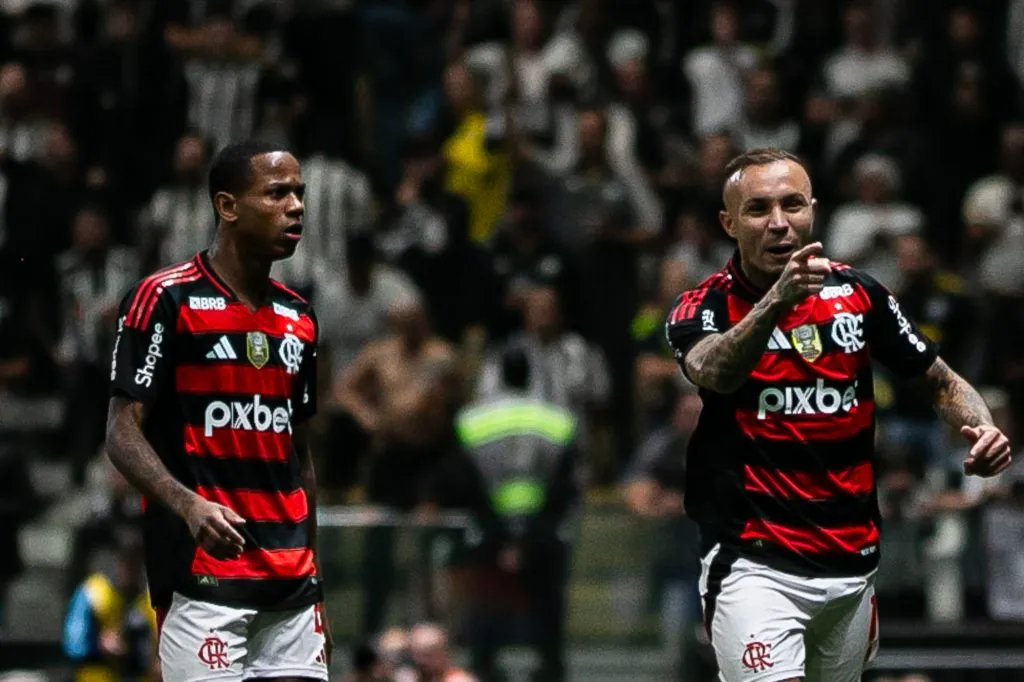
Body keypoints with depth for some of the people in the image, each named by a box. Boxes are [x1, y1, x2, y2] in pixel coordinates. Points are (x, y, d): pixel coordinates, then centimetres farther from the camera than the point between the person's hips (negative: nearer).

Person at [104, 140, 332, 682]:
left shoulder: (298, 319, 16)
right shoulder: (165, 299, -5)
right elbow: (123, 432, -8)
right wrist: (188, 504, -25)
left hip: (291, 584, 6)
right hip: (200, 572, -6)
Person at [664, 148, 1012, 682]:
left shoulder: (858, 294, 4)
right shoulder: (704, 309, -7)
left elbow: (940, 382, 15)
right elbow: (713, 373, -31)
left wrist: (981, 428, -7)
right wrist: (776, 301, -48)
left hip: (851, 565, 5)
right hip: (754, 564, -5)